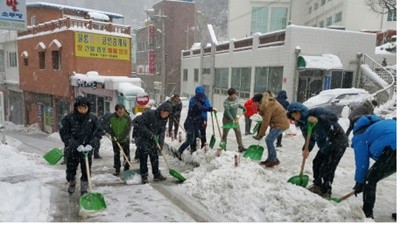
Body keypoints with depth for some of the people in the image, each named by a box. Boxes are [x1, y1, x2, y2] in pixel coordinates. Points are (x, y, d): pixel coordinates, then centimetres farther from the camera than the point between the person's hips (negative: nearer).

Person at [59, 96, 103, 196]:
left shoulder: (93, 118, -6)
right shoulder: (68, 118, -10)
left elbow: (98, 132, -5)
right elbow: (64, 134, -12)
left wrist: (91, 144, -20)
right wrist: (76, 145, -21)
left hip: (87, 150, 0)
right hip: (72, 150, 0)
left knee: (86, 171, 4)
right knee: (71, 170, 15)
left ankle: (84, 190, 22)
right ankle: (72, 183, 46)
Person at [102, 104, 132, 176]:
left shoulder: (127, 117, -16)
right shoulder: (111, 117, -11)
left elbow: (128, 130, -19)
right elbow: (105, 125, -3)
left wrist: (121, 138, -26)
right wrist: (110, 132, -18)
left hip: (125, 140, -1)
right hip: (115, 140, 1)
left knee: (127, 155, 3)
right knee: (116, 155, 7)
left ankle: (126, 169, 16)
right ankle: (117, 170, 17)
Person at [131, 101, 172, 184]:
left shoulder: (164, 119, -2)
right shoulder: (149, 113, -23)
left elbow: (162, 131, 1)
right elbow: (141, 125, -24)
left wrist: (161, 143, -9)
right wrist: (149, 134, -27)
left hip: (152, 140, 6)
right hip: (141, 138, -6)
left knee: (154, 157, 9)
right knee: (143, 157, -4)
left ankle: (157, 175, 19)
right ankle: (144, 176, 7)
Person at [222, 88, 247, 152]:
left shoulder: (237, 98, -1)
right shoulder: (226, 101, -22)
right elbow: (227, 111, -25)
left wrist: (243, 107, 15)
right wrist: (232, 119, -29)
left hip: (235, 118, 6)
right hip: (227, 119, -6)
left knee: (238, 132, 3)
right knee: (225, 133, 4)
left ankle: (240, 147, 9)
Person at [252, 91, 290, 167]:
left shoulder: (268, 105, -22)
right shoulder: (267, 103, 10)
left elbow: (266, 121, -20)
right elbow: (266, 119, 12)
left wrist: (260, 134, -13)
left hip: (280, 124, -10)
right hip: (276, 123, 10)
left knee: (269, 140, -13)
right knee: (269, 140, 10)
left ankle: (274, 160, -2)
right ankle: (270, 158, 20)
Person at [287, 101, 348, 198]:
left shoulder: (315, 112, -20)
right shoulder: (303, 124, 2)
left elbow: (333, 117, -29)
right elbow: (310, 139, 2)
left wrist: (318, 119, -42)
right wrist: (306, 149, -18)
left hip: (338, 141, -8)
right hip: (325, 145, 9)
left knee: (328, 167, -9)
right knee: (316, 163, 12)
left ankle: (326, 192, 6)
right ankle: (317, 186, 32)